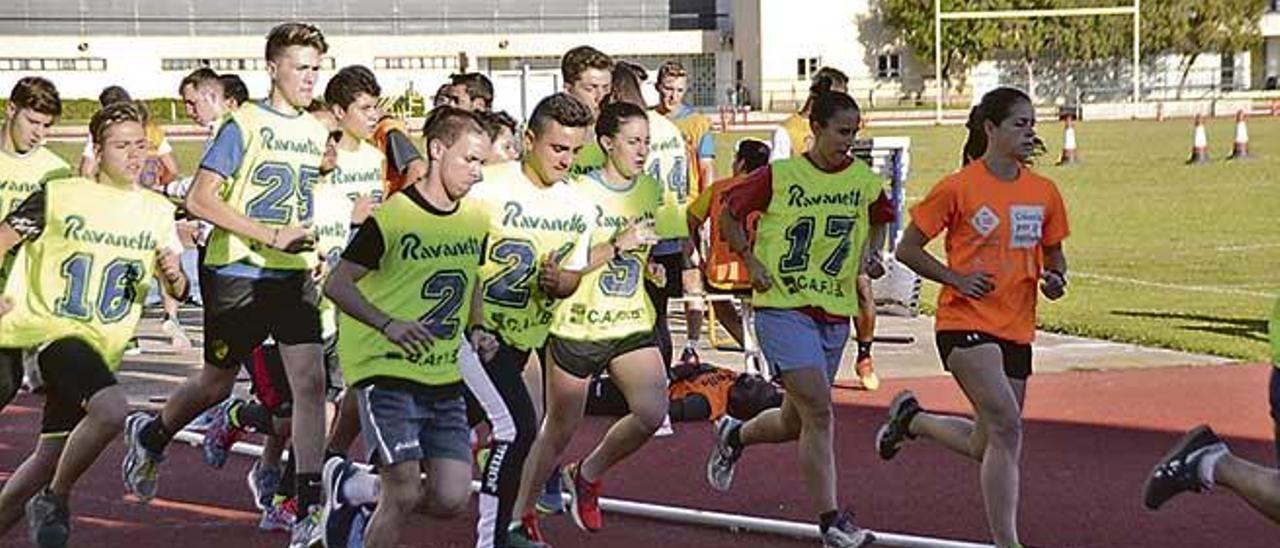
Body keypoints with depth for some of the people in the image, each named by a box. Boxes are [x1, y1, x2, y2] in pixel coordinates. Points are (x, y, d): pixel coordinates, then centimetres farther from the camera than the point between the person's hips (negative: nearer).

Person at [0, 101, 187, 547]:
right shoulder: (59, 196, -4)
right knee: (111, 408, -30)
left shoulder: (158, 211, 8)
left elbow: (176, 292, 12)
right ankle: (54, 499, -11)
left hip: (101, 345, 6)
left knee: (49, 456, 9)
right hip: (55, 328, -6)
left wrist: (174, 276, -10)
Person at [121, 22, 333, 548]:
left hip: (295, 275, 4)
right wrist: (272, 236, -21)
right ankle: (150, 435, 42)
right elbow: (200, 200, -16)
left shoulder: (317, 134, 9)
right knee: (216, 384, 11)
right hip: (238, 273, -4)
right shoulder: (244, 126, -10)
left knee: (310, 381, -12)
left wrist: (315, 248, 8)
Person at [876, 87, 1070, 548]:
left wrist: (1054, 278, -1)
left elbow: (1054, 254, 21)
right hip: (966, 322, -6)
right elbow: (907, 249, -1)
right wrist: (957, 279, -13)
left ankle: (913, 420, 37)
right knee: (1006, 427, -22)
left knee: (988, 446, 10)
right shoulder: (958, 188, -8)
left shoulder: (1044, 192, 7)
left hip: (1016, 329, 6)